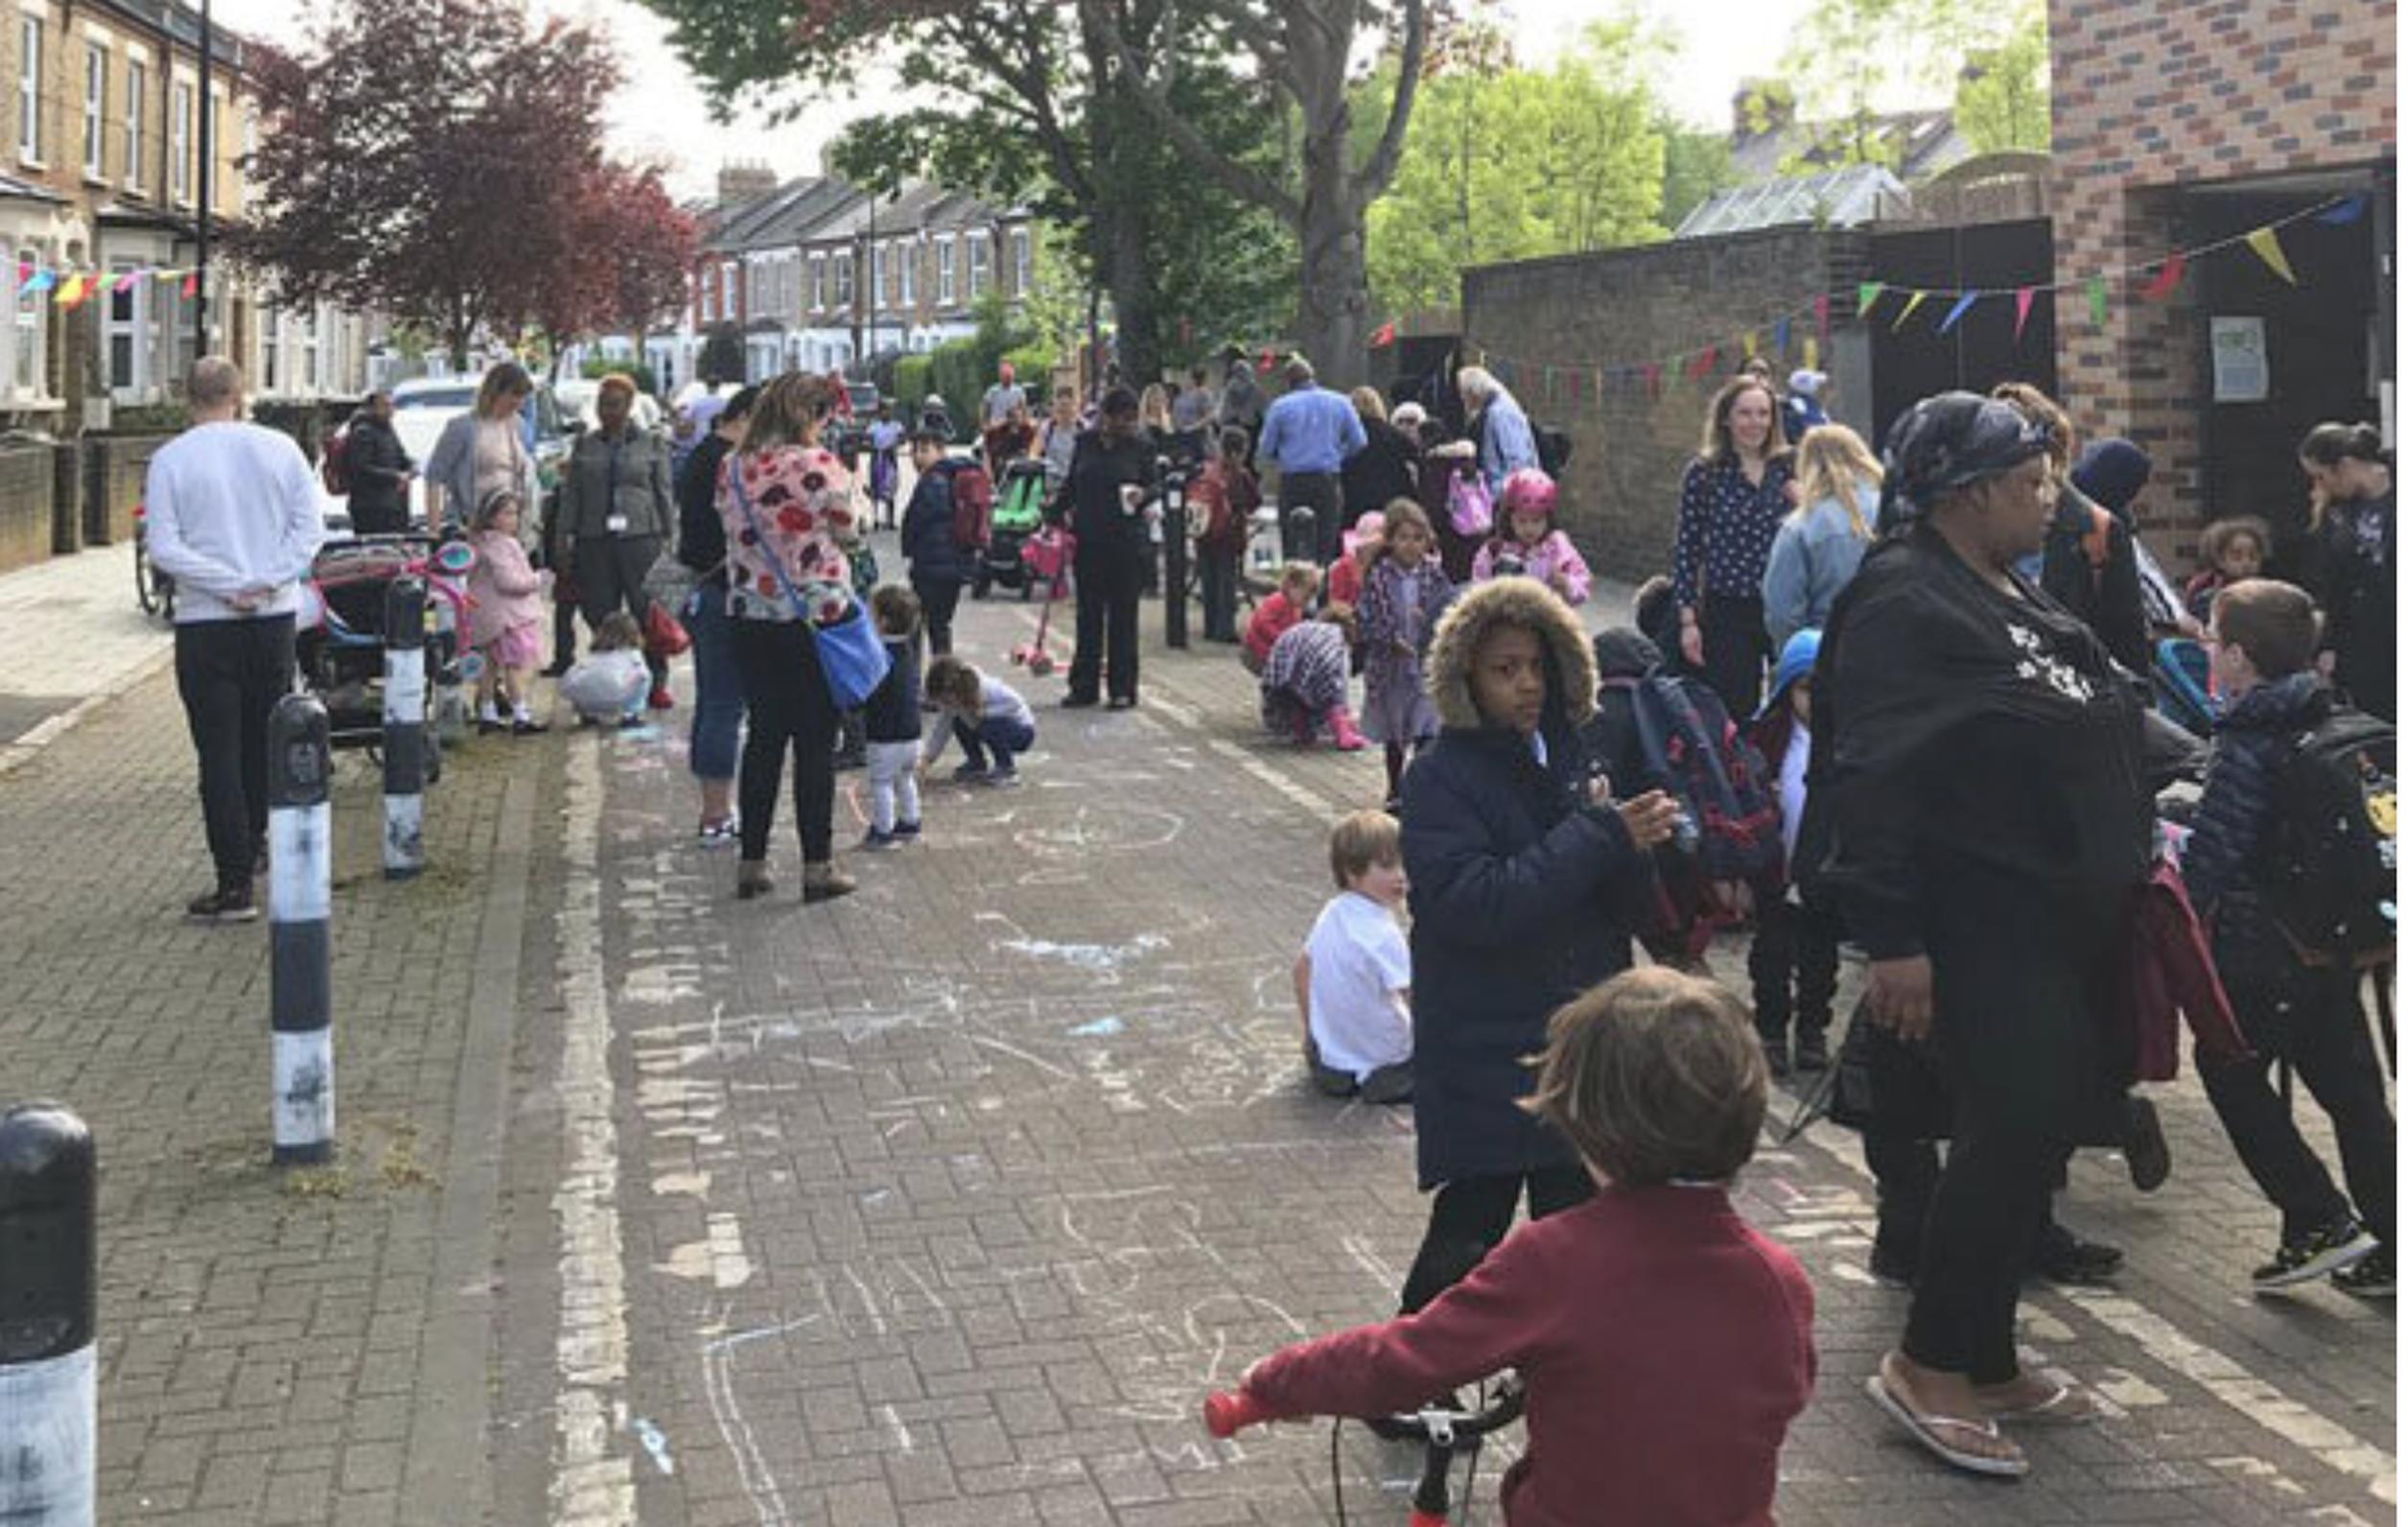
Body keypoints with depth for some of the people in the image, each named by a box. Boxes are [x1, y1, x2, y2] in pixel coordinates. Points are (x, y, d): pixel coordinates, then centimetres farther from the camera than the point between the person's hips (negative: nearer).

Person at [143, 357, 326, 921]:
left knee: (220, 753, -1)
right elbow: (310, 526, -3)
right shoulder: (279, 448, 1)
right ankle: (254, 841, 37)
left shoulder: (169, 460, -7)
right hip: (276, 618, 3)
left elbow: (163, 546, -12)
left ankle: (236, 884, -5)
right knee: (265, 740, 20)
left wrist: (228, 585, -11)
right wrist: (266, 581, -8)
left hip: (205, 623, -3)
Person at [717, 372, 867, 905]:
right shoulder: (818, 466, -14)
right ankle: (818, 865, 6)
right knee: (816, 744, 3)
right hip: (815, 616, -5)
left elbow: (733, 529, 10)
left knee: (763, 736, 13)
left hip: (751, 616, 5)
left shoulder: (732, 468, 2)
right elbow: (849, 535, -3)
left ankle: (752, 861, 16)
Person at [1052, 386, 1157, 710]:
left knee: (1123, 613, 1)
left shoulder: (1140, 447, 0)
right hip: (1087, 538, 3)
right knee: (1088, 613, 7)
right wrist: (1056, 516, 13)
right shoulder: (1086, 442, 7)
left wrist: (1142, 495, -17)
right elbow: (1070, 484, 16)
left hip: (1126, 541, -3)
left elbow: (1153, 485, 4)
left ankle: (1123, 689, 7)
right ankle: (1084, 686, 14)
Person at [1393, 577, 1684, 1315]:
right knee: (1469, 1238, -2)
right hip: (1484, 1054, -6)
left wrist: (1636, 843, -15)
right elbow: (1474, 903, -24)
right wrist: (1601, 835, -23)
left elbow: (1623, 908, 8)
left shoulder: (1569, 758, 8)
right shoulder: (1439, 779, -9)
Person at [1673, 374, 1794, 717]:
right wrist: (1688, 620, -3)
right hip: (1728, 612, -2)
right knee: (1735, 713, 2)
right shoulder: (1703, 474, -2)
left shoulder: (1788, 468, 5)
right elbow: (1686, 549, 0)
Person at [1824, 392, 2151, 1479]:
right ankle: (1926, 1366, 1)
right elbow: (1874, 778, -21)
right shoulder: (1903, 603, -13)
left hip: (2062, 923, 10)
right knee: (2017, 1126, -12)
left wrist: (2126, 883, 22)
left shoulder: (2018, 600, 17)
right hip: (1979, 928, -10)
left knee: (2033, 1135, 12)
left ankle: (1986, 1365, 22)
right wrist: (1892, 938, -25)